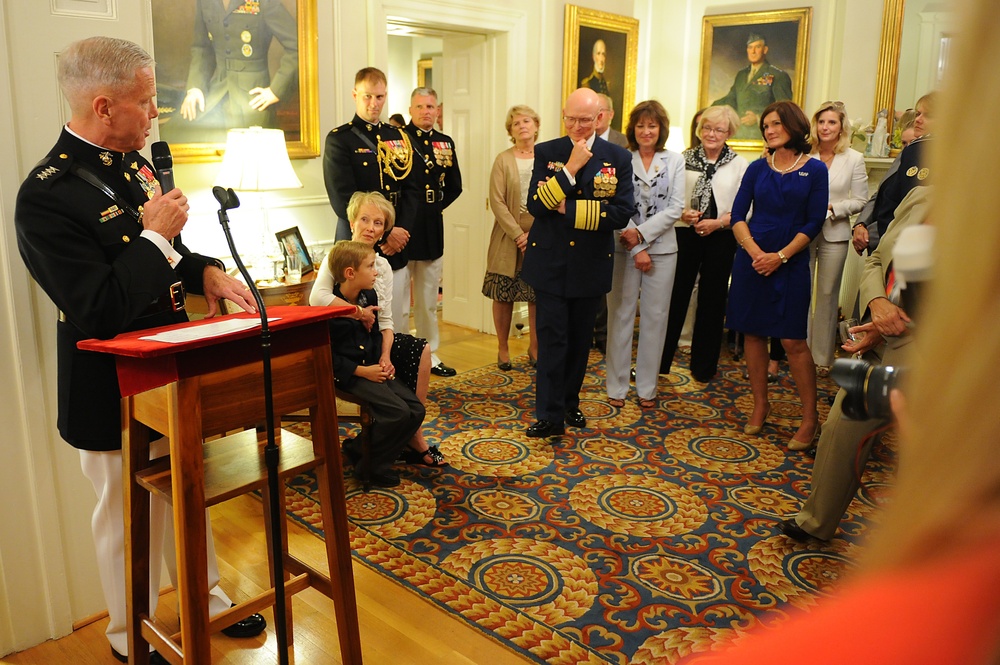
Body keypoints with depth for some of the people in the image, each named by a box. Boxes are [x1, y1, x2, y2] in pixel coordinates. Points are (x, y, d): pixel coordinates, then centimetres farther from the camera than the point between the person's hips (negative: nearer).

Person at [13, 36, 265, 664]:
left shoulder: (132, 163, 4)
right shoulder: (47, 196, -24)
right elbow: (99, 314, -28)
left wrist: (206, 271, -4)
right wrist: (154, 236, -23)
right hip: (117, 393, -8)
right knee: (130, 517, 12)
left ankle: (207, 599, 45)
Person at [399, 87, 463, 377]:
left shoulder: (445, 142, 11)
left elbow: (454, 186, 17)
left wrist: (438, 206, 6)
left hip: (432, 230, 6)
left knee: (428, 299, 15)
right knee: (397, 299, -1)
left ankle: (429, 354, 27)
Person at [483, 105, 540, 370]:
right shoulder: (503, 160, 2)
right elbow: (497, 202, -6)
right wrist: (518, 234, -14)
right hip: (508, 236, -1)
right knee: (503, 294, 4)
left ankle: (535, 348, 19)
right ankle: (502, 349, 16)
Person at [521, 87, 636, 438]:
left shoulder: (619, 158, -1)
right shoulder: (546, 152, -1)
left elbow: (622, 213, -12)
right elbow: (536, 206, -12)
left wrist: (570, 209, -15)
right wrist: (571, 168, -18)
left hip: (591, 264, 1)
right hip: (550, 261, -1)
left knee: (580, 339, 14)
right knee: (552, 339, -3)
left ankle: (570, 402, 31)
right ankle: (550, 414, 4)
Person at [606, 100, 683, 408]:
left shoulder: (675, 160, 4)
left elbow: (675, 209, -3)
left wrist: (641, 233, -13)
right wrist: (637, 249, -11)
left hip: (662, 249, 1)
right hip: (624, 249, -1)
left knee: (655, 318, 6)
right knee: (620, 316, 3)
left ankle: (647, 388, 17)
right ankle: (617, 386, 13)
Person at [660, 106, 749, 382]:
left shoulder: (739, 164, 2)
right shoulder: (684, 159, 3)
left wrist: (718, 222, -14)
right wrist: (681, 214, -15)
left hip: (720, 238, 0)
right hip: (685, 235, 0)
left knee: (712, 300, 9)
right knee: (675, 297, 2)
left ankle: (704, 365, 23)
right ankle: (659, 360, 14)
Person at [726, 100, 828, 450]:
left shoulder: (815, 169, 1)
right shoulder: (757, 168, 7)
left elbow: (814, 222, -4)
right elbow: (737, 214, 2)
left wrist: (780, 256, -13)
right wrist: (755, 251, -12)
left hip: (790, 262, -3)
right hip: (752, 259, 3)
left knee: (793, 340, -5)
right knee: (753, 333, 6)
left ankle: (810, 417, 7)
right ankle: (760, 404, 21)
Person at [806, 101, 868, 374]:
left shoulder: (854, 159, 3)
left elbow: (860, 201, 2)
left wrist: (832, 207, -13)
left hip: (834, 234, 0)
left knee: (828, 294, 6)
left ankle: (822, 357, 16)